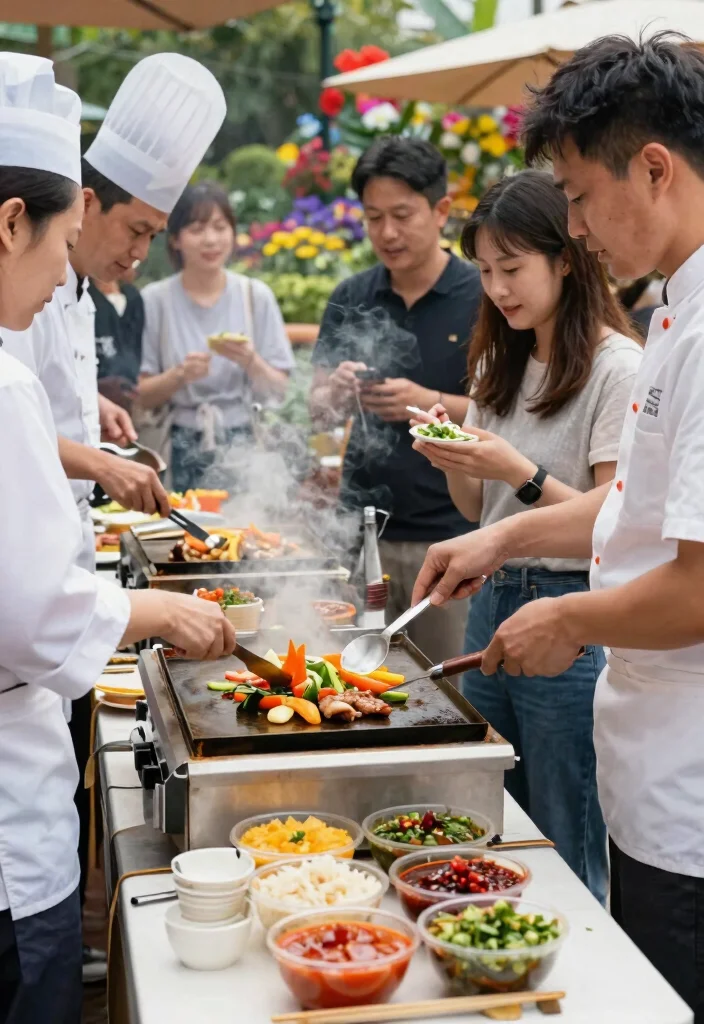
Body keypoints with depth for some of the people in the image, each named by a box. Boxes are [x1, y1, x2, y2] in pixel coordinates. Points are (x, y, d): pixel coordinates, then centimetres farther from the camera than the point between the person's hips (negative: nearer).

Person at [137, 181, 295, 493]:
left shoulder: (257, 295, 3)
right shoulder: (155, 300, -1)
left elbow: (279, 391, 3)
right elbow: (141, 396, 0)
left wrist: (251, 362, -15)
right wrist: (179, 376, -17)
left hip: (244, 447, 1)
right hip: (181, 453, -1)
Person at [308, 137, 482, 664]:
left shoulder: (483, 297, -5)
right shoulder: (351, 298, 6)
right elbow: (319, 405, 11)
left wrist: (430, 403, -21)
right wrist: (339, 393, -11)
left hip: (450, 533, -3)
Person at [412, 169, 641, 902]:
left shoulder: (617, 368, -12)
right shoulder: (500, 362, 12)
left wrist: (522, 474, -24)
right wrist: (452, 464, -6)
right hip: (492, 602, 8)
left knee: (567, 862, 4)